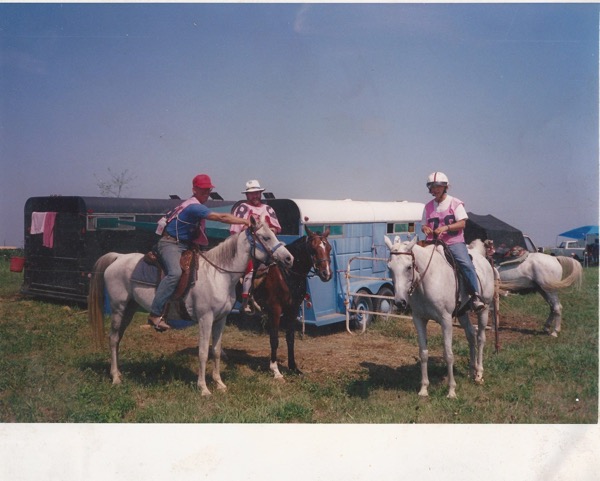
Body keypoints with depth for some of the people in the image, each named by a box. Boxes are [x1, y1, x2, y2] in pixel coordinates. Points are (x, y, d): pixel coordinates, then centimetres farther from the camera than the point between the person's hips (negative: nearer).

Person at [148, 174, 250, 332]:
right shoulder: (194, 206, -18)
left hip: (185, 245, 11)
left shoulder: (196, 206, 13)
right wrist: (246, 222, -22)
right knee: (175, 273, -34)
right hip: (170, 244, -11)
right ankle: (155, 315, -34)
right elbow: (222, 217, -24)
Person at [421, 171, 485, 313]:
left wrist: (445, 227, -20)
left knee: (466, 264, -24)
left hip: (454, 242, -3)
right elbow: (424, 225, 17)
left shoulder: (455, 203, 3)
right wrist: (425, 229, -8)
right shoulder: (428, 206, 13)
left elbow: (462, 223, -5)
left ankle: (475, 296, -17)